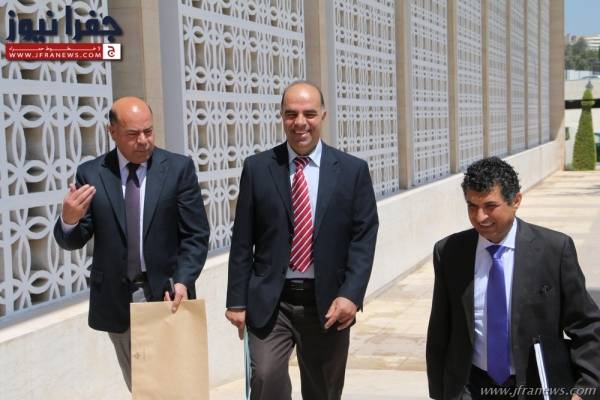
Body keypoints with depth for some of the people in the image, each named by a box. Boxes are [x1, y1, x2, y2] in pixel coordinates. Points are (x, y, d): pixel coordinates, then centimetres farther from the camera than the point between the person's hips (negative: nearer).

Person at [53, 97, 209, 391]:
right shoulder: (90, 173, -1)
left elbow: (196, 235, -5)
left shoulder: (178, 168, -3)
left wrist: (182, 281, -20)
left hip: (167, 293, -1)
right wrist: (69, 219, -23)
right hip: (116, 300, 2)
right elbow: (72, 242, 0)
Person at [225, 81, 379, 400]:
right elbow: (242, 241, 3)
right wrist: (237, 301, -1)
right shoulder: (257, 168, 2)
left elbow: (364, 239, -3)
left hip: (327, 303, 1)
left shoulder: (353, 170, 1)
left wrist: (351, 295, -14)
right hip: (268, 301, 0)